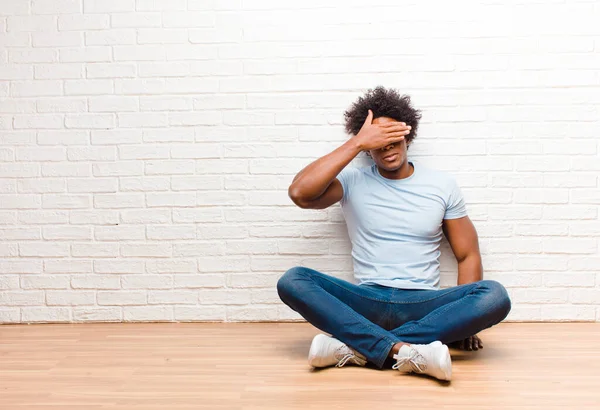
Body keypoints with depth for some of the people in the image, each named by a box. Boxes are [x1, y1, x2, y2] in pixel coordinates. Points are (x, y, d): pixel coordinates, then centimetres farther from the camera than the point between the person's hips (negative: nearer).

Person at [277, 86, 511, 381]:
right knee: (292, 280, -25)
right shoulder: (352, 181, 4)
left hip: (423, 305, 1)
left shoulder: (442, 186, 8)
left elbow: (468, 255, 9)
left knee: (495, 296, -28)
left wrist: (464, 319, -6)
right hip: (366, 303, -1)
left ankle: (357, 347, -31)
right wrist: (356, 143, -12)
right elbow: (299, 193, -15)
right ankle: (406, 349, -37)